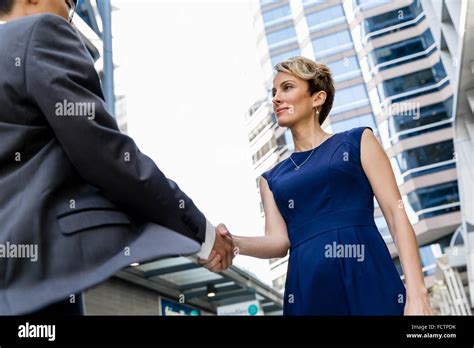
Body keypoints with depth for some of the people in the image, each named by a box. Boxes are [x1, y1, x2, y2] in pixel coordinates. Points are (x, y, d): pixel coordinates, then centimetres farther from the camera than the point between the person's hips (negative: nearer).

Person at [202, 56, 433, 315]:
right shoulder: (271, 179, 16)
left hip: (367, 283, -2)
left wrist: (416, 293, -10)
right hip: (306, 294, 3)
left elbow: (397, 215, 1)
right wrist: (233, 243, -16)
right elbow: (278, 240, 4)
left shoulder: (357, 142, 9)